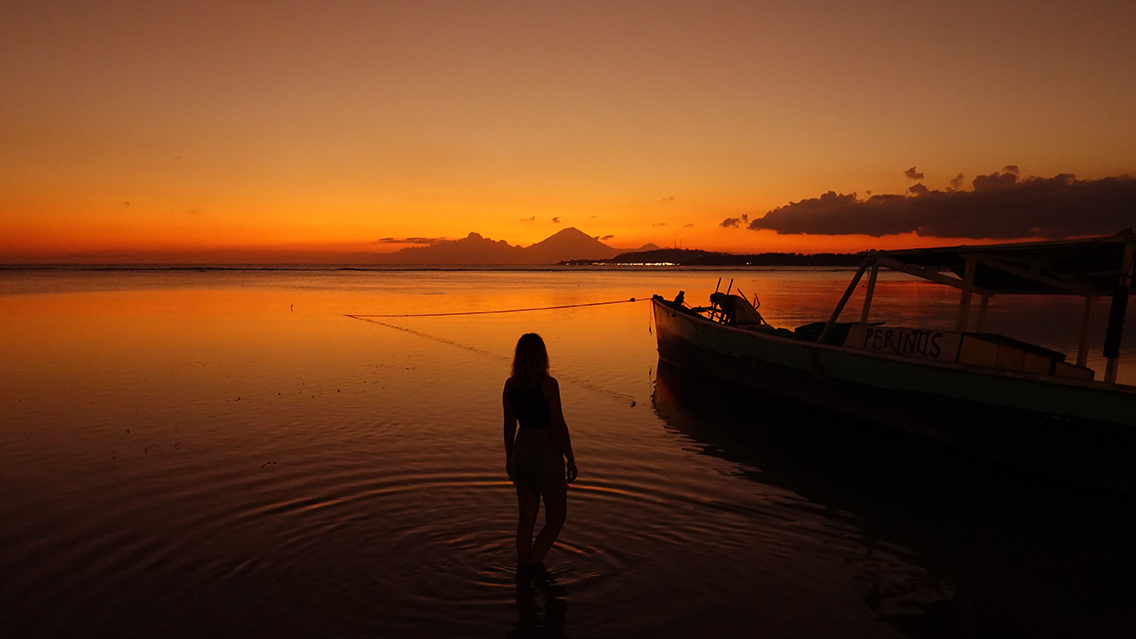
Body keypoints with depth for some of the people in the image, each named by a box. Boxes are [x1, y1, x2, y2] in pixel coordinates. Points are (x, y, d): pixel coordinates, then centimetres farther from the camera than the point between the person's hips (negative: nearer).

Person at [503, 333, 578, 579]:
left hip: (522, 452, 5)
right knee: (556, 517, 14)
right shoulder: (548, 384, -18)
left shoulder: (510, 385, -3)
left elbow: (509, 425, 5)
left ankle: (523, 567, 25)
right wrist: (571, 460, -7)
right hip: (547, 456, -5)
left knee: (526, 517, 18)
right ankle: (532, 563, 8)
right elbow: (559, 425, -16)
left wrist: (509, 457, 16)